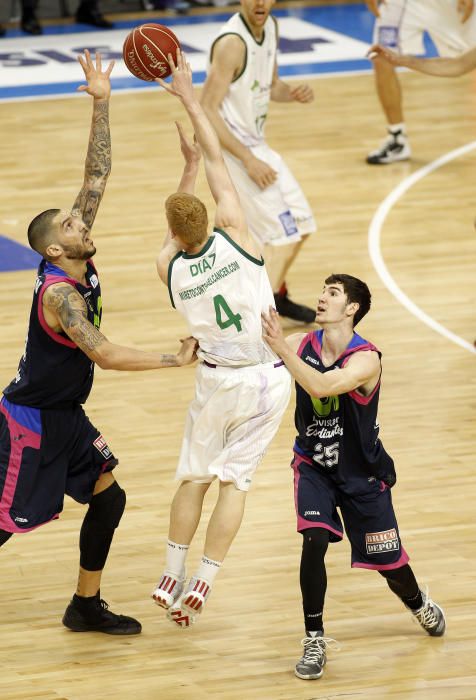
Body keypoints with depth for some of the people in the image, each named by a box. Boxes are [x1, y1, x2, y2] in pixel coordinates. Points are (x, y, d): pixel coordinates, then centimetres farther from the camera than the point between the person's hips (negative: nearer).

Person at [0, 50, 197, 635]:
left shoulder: (78, 259, -5)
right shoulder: (59, 293, -29)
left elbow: (97, 174, -4)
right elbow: (105, 355, -37)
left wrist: (101, 104, -10)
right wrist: (176, 359, -32)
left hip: (66, 414, 9)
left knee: (108, 498, 10)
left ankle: (86, 606, 21)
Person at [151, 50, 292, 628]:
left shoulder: (170, 268, -9)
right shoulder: (234, 234, -15)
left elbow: (175, 233, 15)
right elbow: (218, 161, -6)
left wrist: (187, 167, 20)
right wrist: (189, 98, 1)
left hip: (218, 380, 1)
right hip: (269, 378, -1)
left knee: (195, 475, 17)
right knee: (235, 478, 4)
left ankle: (172, 578, 18)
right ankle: (202, 583, 1)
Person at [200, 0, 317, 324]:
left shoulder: (270, 27, 3)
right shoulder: (232, 43, -24)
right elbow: (208, 112, -25)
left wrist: (293, 93, -5)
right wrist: (249, 161, -27)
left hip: (256, 145, 9)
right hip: (232, 149, -9)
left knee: (301, 224, 20)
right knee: (284, 233, -14)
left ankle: (277, 297, 39)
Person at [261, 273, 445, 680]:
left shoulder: (366, 360, -26)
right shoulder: (303, 345, -12)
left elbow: (320, 386, -43)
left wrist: (282, 348, -48)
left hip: (362, 474, -2)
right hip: (314, 466, 2)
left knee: (387, 560, 11)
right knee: (314, 543, -21)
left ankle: (418, 603, 47)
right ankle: (314, 642, -8)